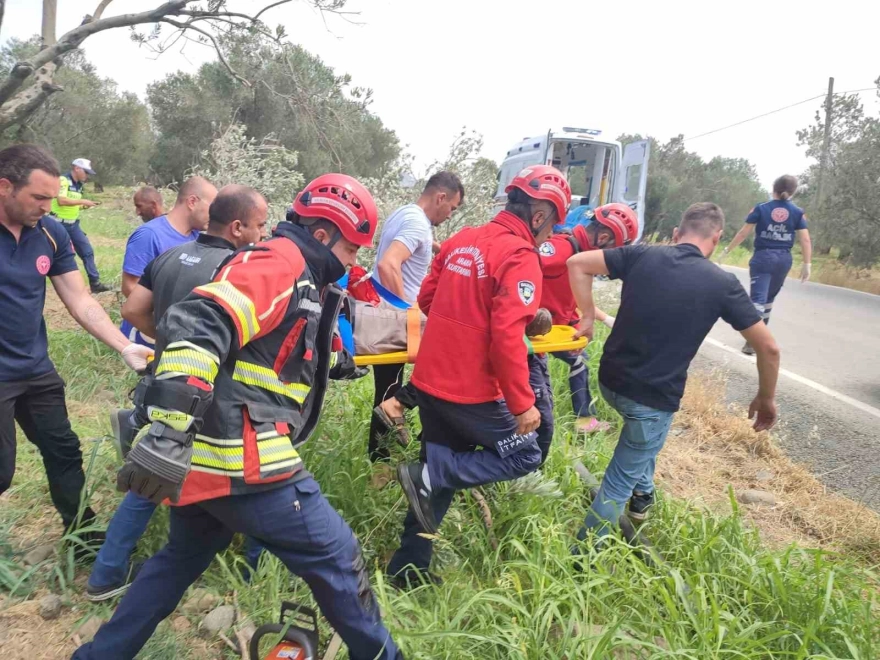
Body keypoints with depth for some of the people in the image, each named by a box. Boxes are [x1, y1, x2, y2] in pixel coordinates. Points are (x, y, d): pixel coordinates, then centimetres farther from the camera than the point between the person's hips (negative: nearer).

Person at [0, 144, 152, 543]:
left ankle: (85, 535, 34)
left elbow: (80, 301, -1)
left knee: (64, 452, 16)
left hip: (37, 369, 6)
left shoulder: (51, 233, -3)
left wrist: (125, 348, -9)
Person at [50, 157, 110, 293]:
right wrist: (82, 201, -22)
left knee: (87, 251, 3)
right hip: (60, 225, -8)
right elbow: (61, 201, -27)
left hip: (74, 224, 8)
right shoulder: (63, 180, -15)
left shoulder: (79, 185, 10)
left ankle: (95, 283, 5)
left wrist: (84, 206, -1)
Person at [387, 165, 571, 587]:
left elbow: (426, 298, 16)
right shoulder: (520, 257, -15)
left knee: (441, 477, 21)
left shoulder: (461, 240, 9)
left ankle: (408, 568, 27)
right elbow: (507, 337, -23)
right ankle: (427, 474, -2)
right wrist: (522, 404, -16)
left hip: (430, 381, 8)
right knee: (525, 456, 12)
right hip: (472, 393, -8)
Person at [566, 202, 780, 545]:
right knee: (618, 483, 10)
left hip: (610, 380, 4)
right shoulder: (723, 284, -7)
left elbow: (577, 264, -4)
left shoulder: (641, 255, -3)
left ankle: (642, 496, 47)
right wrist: (766, 398, 13)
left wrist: (588, 316, 3)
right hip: (654, 398, -4)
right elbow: (768, 348, -1)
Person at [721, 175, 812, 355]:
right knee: (769, 298, 20)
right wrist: (807, 264, 1)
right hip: (784, 259, 3)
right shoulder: (798, 212, 2)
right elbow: (805, 240, -3)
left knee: (758, 298, -8)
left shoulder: (761, 208, -2)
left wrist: (727, 250, 7)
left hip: (762, 257, -3)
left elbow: (743, 233, -2)